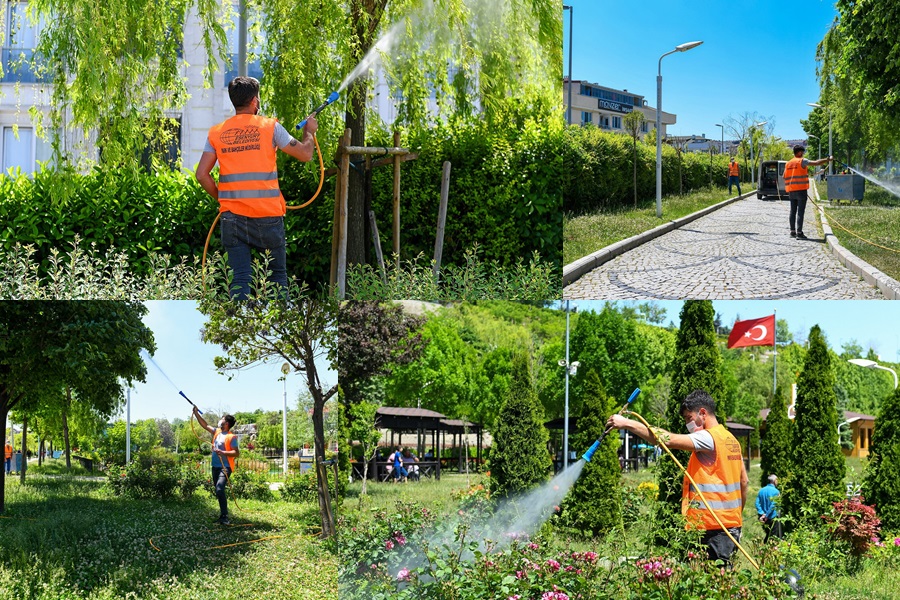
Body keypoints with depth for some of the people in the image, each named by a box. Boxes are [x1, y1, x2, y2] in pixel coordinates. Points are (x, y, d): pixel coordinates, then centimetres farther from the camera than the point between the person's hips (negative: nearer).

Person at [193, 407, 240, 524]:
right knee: (219, 491, 12)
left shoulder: (231, 437, -10)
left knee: (219, 489, -23)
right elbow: (205, 425, 19)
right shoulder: (217, 432, 12)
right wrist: (196, 413, 15)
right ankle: (223, 515, 20)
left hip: (225, 467, -8)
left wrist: (223, 452, -24)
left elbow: (237, 453, -15)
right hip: (215, 466, 8)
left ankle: (224, 517, -22)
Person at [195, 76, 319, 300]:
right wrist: (309, 132, 26)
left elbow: (202, 175, 1)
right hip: (267, 214, -2)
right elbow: (305, 154, 6)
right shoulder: (270, 127, -1)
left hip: (233, 214, 2)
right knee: (277, 273, 13)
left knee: (239, 278, 2)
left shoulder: (216, 133, 6)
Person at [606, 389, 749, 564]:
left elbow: (668, 439, -23)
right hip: (733, 525, 9)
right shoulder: (731, 440, 16)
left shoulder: (709, 438, -12)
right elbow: (744, 482, 20)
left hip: (715, 528, -9)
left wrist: (627, 424, -22)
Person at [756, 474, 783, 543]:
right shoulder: (775, 491, -12)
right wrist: (766, 516, -14)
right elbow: (773, 505, -19)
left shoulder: (761, 491, 6)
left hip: (766, 520, 6)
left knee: (768, 536, 17)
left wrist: (762, 514, -8)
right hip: (774, 518, -6)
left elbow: (757, 503, -1)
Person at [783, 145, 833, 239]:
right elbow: (816, 163, -14)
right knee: (800, 211, -6)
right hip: (801, 190, -6)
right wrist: (827, 160, -4)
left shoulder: (788, 163, 11)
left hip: (791, 191, 6)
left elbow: (784, 176, 13)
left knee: (793, 211, 12)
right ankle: (799, 232, -10)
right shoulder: (802, 161, -8)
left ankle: (793, 231, 15)